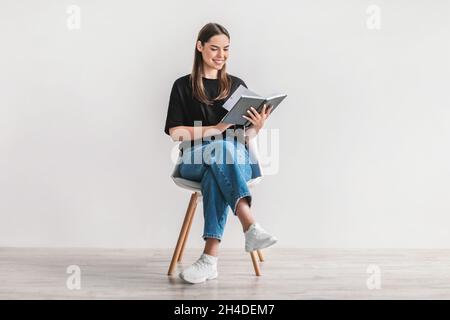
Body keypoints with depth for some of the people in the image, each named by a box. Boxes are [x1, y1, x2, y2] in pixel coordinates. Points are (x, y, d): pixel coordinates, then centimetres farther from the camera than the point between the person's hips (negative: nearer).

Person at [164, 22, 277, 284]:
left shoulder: (237, 85, 16)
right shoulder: (183, 86, 9)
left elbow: (246, 136, 13)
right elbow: (175, 132, -1)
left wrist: (258, 126, -11)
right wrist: (214, 130, -12)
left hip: (236, 159, 2)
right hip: (195, 160, -1)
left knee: (214, 176, -36)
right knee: (221, 147, -38)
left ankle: (210, 258, -46)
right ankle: (252, 228, -51)